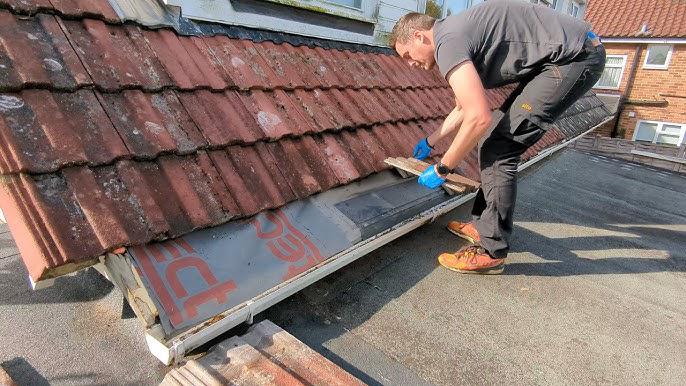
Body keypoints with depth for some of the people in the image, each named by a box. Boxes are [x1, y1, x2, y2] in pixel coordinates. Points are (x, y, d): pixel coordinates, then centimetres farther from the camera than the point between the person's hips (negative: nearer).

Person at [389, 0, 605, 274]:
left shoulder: (447, 42, -16)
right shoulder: (458, 36, 17)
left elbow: (478, 118, -24)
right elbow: (463, 110, 28)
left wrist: (442, 169, -12)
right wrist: (430, 141, 38)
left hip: (573, 56, -10)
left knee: (498, 149, -12)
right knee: (495, 140, 12)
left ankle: (491, 251, -4)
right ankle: (483, 225, 19)